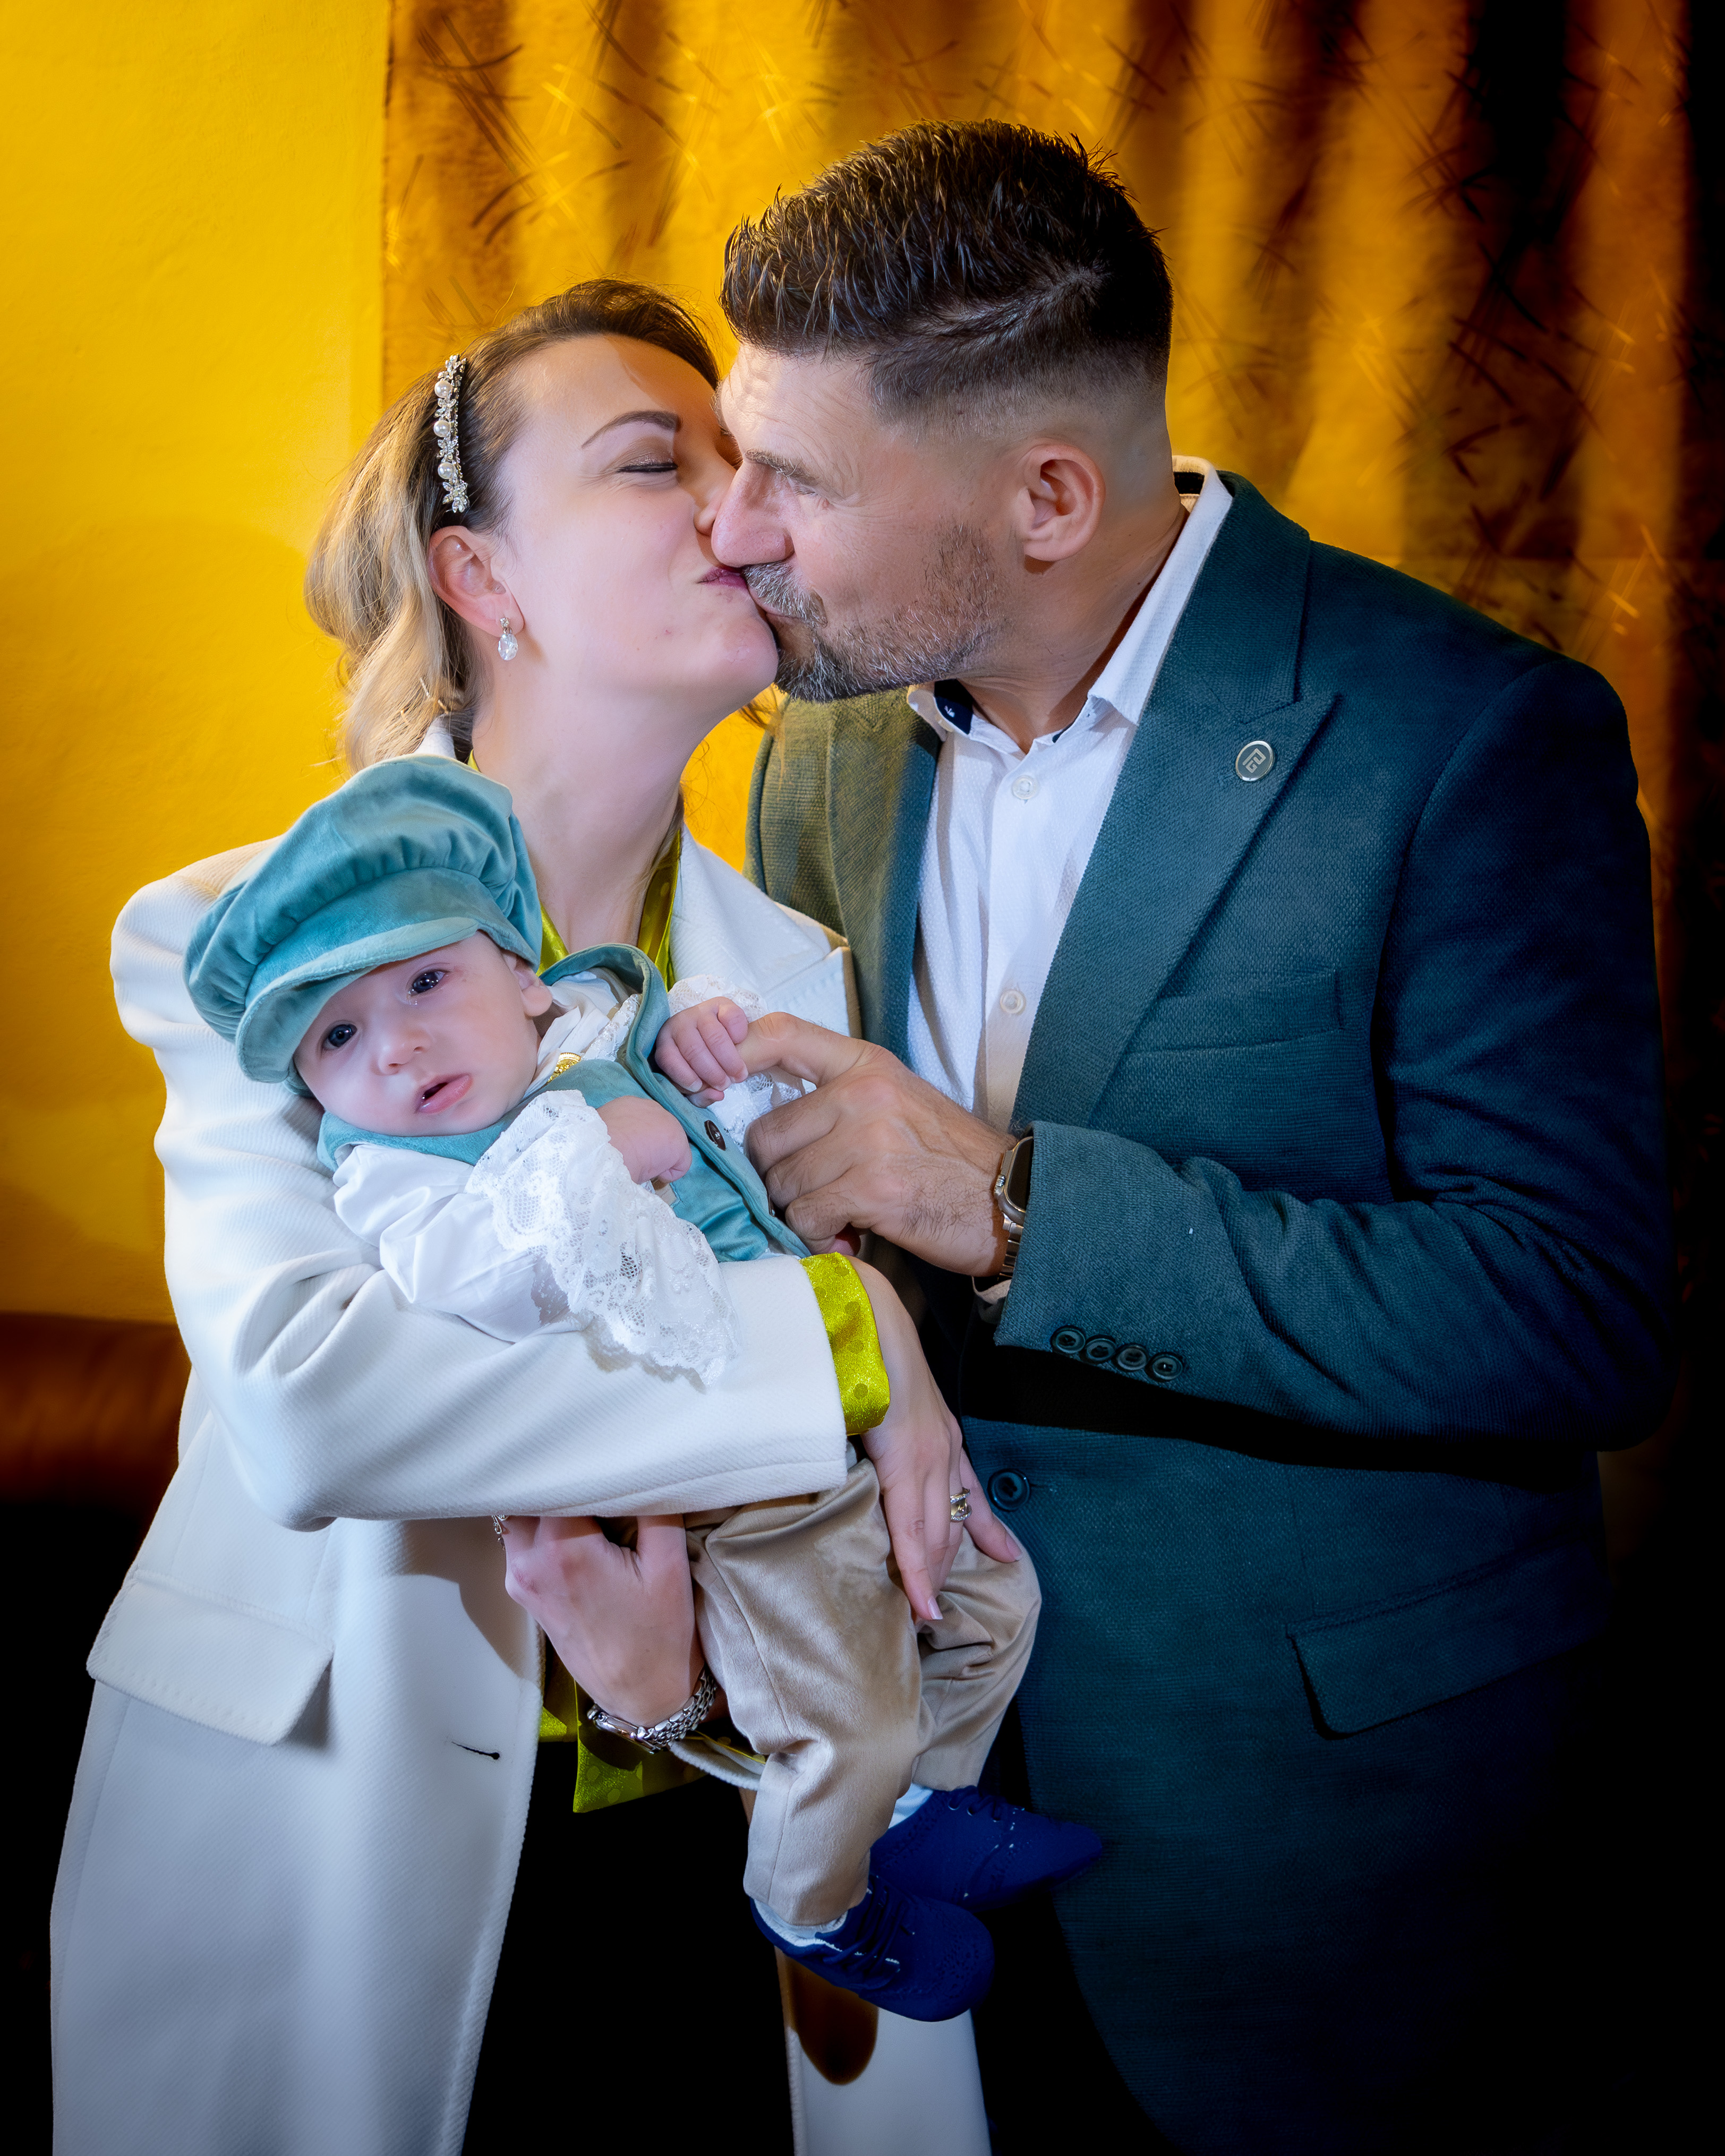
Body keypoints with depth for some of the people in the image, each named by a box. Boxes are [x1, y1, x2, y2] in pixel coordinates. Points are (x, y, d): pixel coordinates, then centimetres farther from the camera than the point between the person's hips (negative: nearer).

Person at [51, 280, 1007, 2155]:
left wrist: (684, 1619, -16)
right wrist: (824, 1346, -27)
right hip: (311, 1846, -3)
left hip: (687, 1844, 4)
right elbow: (300, 1390, -29)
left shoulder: (800, 980, 0)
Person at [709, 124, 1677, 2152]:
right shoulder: (826, 759, 2)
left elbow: (1584, 1318, -23)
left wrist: (1014, 1207, -28)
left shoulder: (1472, 736, -18)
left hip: (1322, 1805, -5)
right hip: (942, 1748, 5)